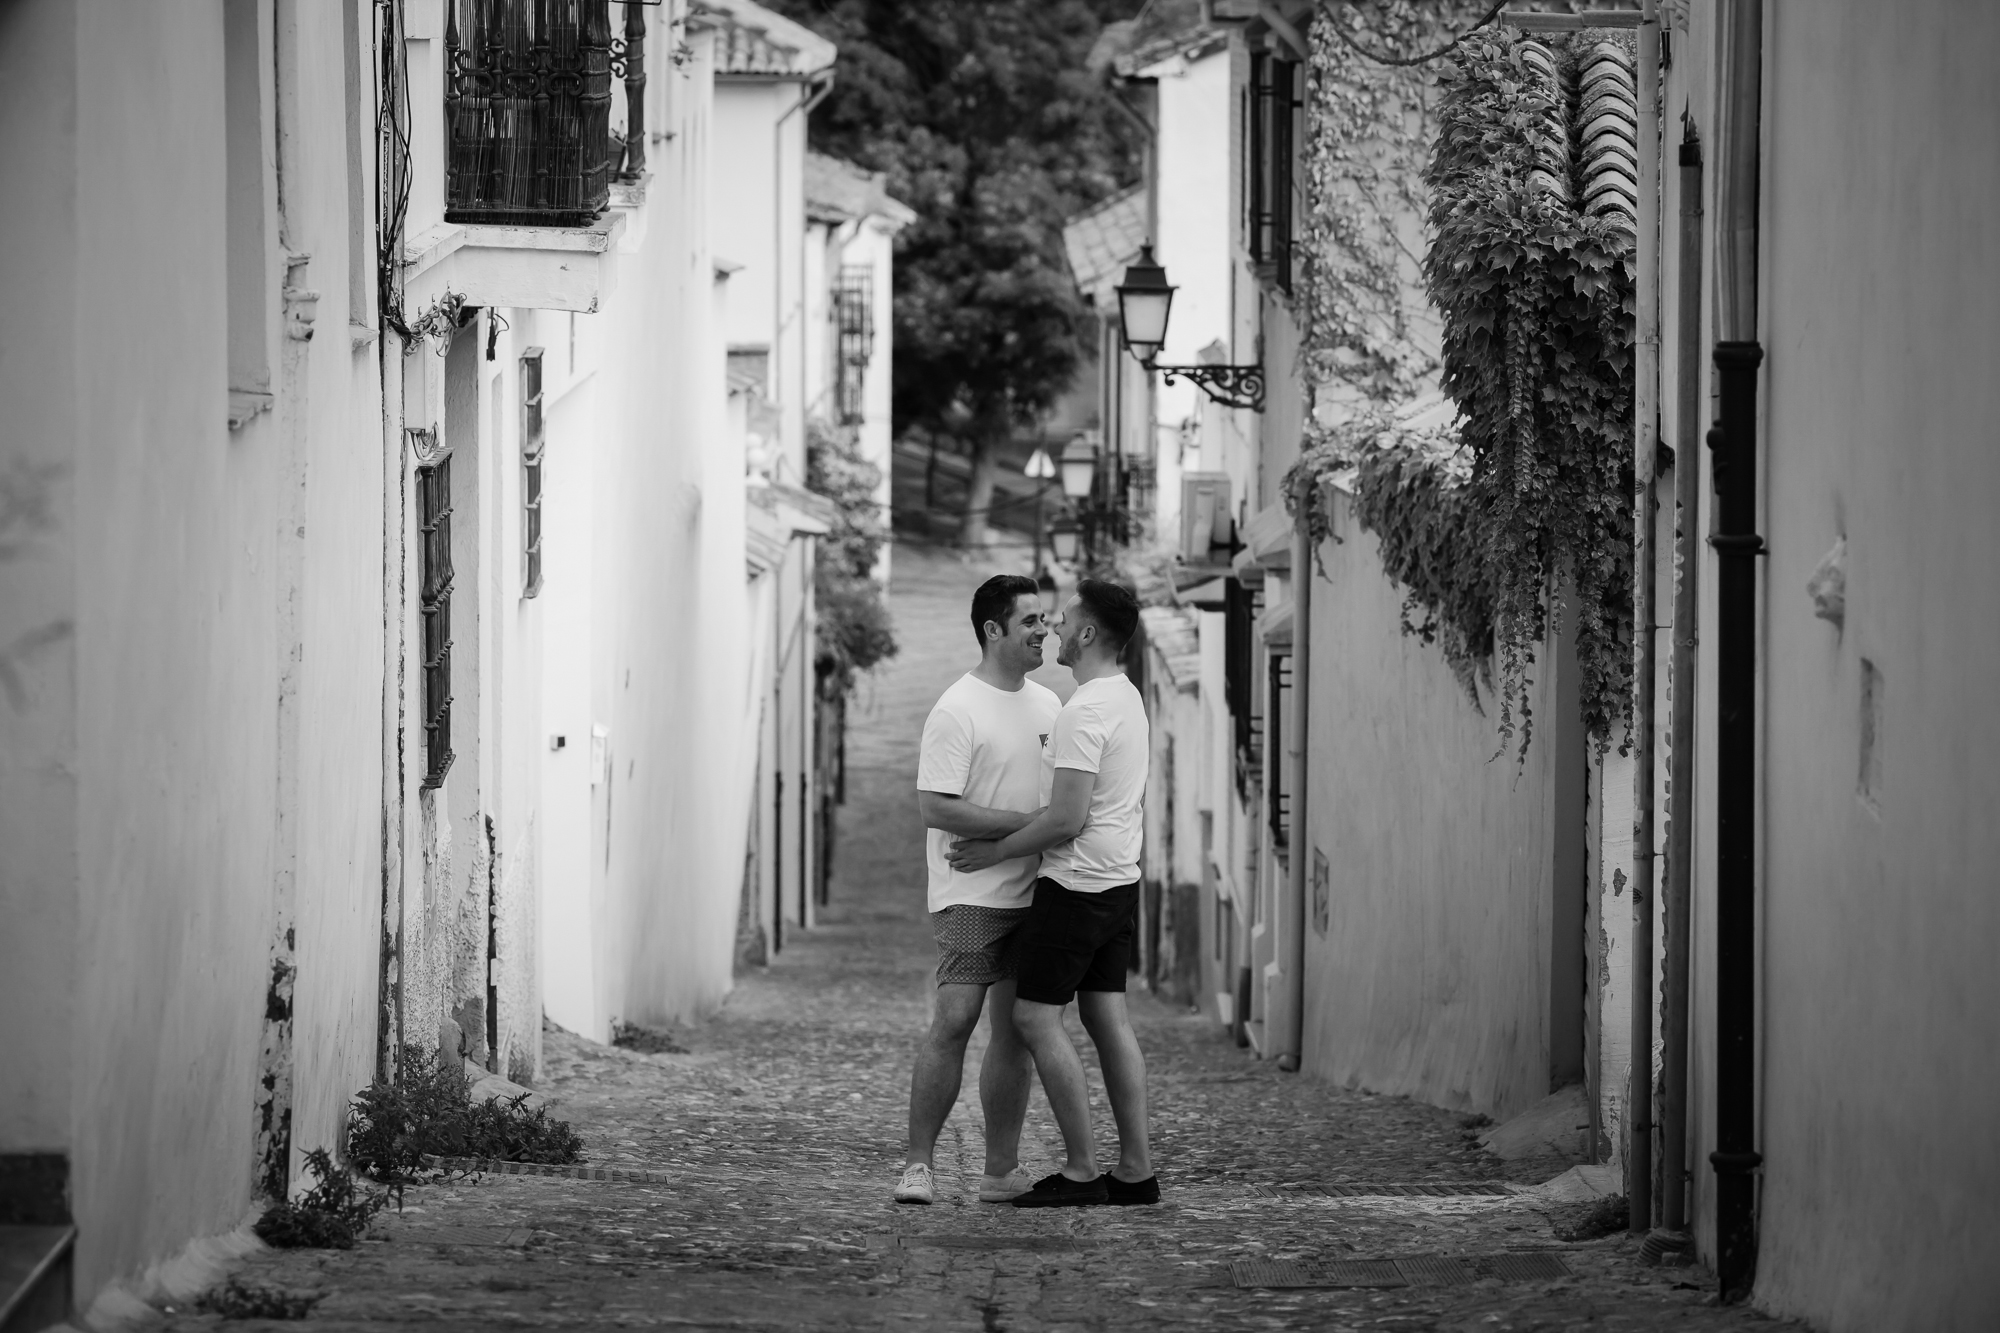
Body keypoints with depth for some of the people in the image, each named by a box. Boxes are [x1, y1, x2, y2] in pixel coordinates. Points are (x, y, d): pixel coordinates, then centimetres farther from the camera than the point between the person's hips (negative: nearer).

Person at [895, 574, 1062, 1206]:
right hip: (972, 894, -7)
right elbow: (936, 806, -18)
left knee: (1016, 1032, 7)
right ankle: (918, 1164, -8)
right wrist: (1028, 823, -19)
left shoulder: (1047, 704, 14)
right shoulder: (957, 711, -11)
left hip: (1031, 893, 7)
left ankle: (1001, 1171, 11)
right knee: (953, 1020, -14)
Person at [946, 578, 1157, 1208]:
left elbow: (1067, 818, -23)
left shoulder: (1084, 713, -20)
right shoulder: (1128, 699, 13)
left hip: (1077, 885, -10)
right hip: (1119, 879, 10)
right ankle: (1135, 1171, 9)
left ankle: (1081, 1171, -6)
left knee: (1036, 1015, -5)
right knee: (1107, 1016, 10)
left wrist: (995, 851, -13)